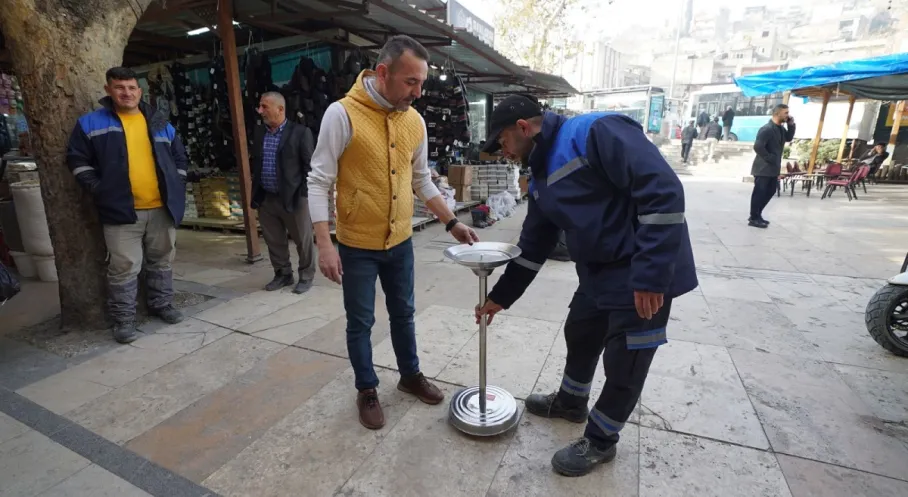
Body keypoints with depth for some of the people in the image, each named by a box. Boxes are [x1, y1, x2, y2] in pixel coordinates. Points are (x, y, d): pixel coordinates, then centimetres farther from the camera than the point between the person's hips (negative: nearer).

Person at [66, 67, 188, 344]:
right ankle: (123, 319, 12)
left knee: (161, 260, 13)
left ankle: (162, 305, 29)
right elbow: (77, 159, 6)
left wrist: (176, 185, 7)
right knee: (124, 267, -2)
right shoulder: (91, 123, 4)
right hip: (121, 210, -3)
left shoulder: (159, 123, 12)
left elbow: (179, 156, 18)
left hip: (162, 208, 3)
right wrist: (99, 190, -5)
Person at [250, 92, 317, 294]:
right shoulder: (259, 132, 10)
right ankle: (283, 274, 30)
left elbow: (309, 166, -8)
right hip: (265, 199, 6)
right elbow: (255, 163, 17)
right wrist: (255, 193, 11)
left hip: (293, 198, -5)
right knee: (274, 242, 13)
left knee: (303, 240, 6)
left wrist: (303, 194, -12)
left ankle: (306, 276, 23)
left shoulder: (300, 132, -7)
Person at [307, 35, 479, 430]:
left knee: (403, 313, 19)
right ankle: (367, 391, 31)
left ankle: (410, 375, 40)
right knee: (360, 322, 10)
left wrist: (451, 222, 5)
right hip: (357, 245, -4)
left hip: (400, 242, 5)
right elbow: (318, 182, -14)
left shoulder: (415, 121, 1)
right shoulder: (343, 114, -15)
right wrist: (324, 244, -20)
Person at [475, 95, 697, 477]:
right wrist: (500, 297, 17)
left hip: (647, 276, -8)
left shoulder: (596, 132, -19)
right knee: (580, 337, 21)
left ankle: (600, 441, 29)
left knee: (624, 362, 6)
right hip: (598, 273, 8)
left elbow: (662, 190, -27)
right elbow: (533, 246, 14)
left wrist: (652, 275, -29)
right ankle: (571, 401, 48)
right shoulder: (542, 177, 8)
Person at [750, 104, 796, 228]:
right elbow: (758, 146, -25)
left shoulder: (780, 128, 12)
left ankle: (757, 215, 23)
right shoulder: (767, 129, -18)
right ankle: (754, 219, 4)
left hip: (773, 168, 10)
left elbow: (788, 138, 23)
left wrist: (791, 125, 9)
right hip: (763, 168, -10)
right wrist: (769, 158, -18)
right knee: (759, 193, -4)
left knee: (770, 192, 15)